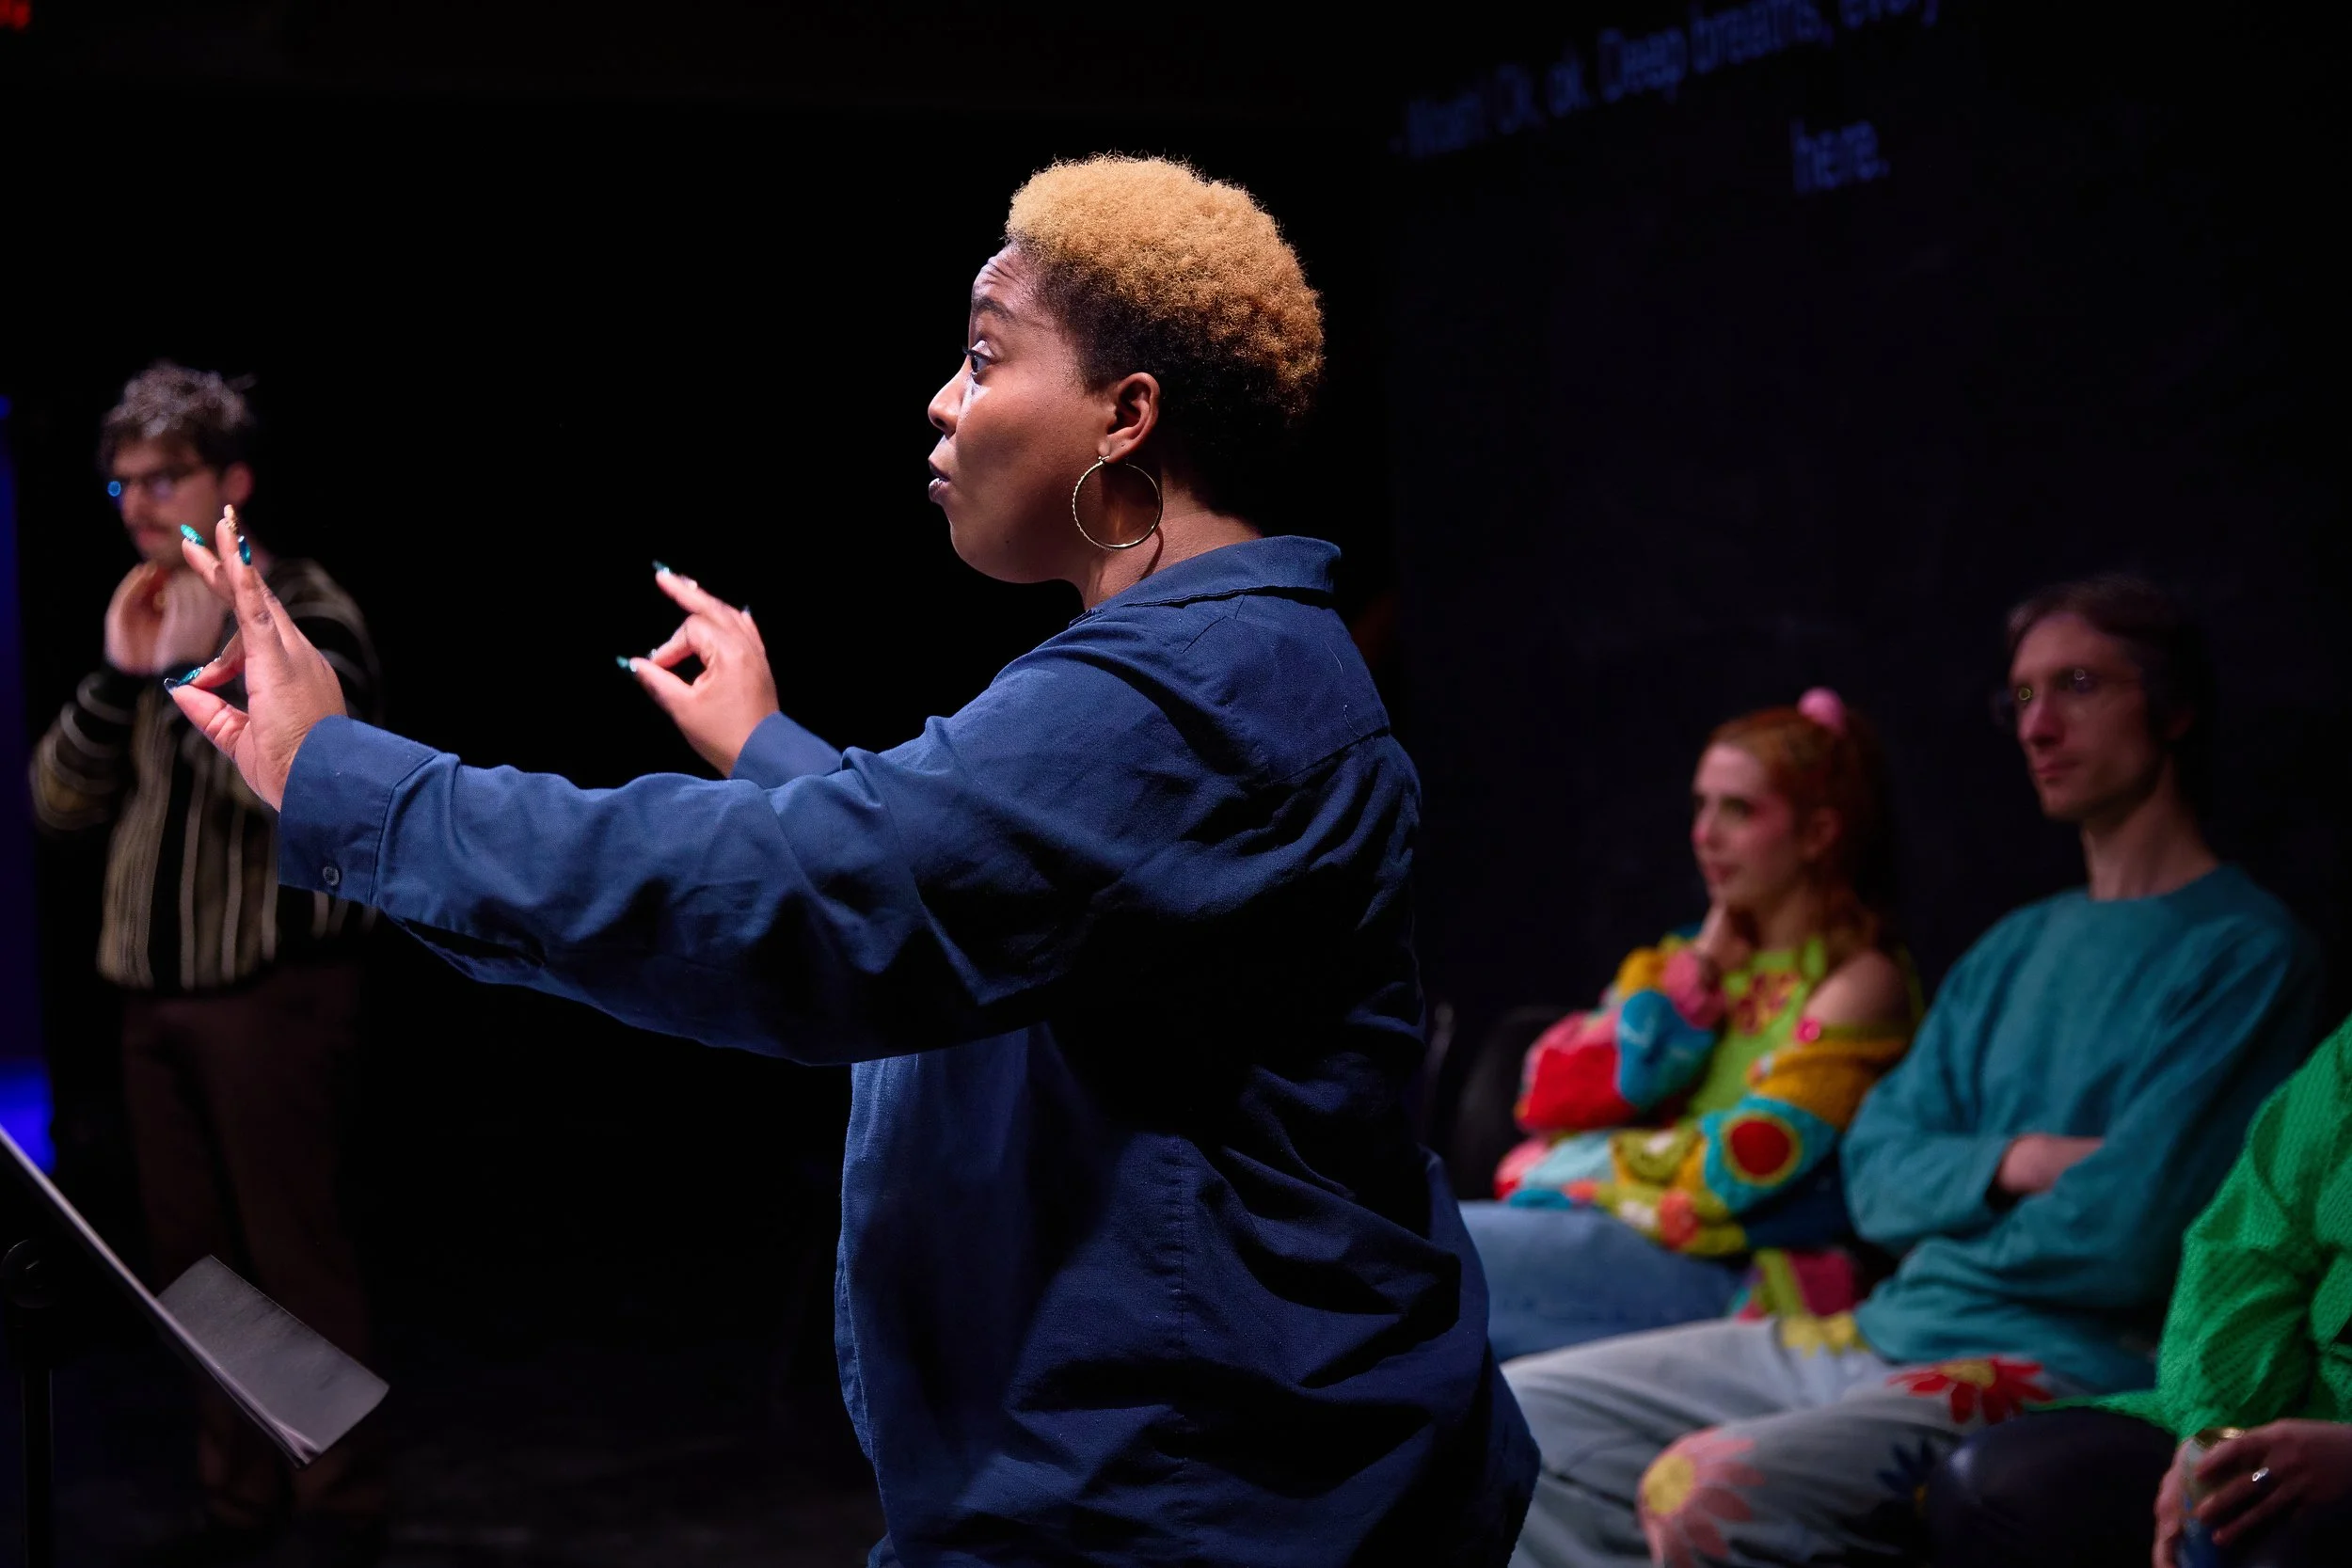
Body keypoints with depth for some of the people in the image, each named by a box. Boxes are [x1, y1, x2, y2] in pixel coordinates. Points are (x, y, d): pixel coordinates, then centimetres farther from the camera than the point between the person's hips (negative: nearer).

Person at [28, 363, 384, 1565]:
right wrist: (121, 676, -5)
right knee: (192, 1261, 10)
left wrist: (195, 670, -21)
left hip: (270, 988, -7)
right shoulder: (151, 622, 14)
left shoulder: (307, 618, -7)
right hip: (154, 992, 7)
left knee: (295, 1255, -3)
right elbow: (60, 804, 8)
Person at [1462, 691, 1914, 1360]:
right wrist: (1696, 977, 2)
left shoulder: (1861, 981, -1)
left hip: (1724, 1274, -7)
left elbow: (1742, 1166, -13)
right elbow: (1549, 1095, 7)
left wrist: (1580, 1164, 0)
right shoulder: (1693, 958, 20)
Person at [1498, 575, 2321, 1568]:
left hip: (2061, 1363, -8)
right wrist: (2009, 1165, -7)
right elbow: (1876, 1169, 13)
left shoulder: (2242, 948, -5)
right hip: (1874, 1331, 9)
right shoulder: (2016, 948, 20)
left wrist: (1955, 1224, 1)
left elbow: (2124, 1241, -15)